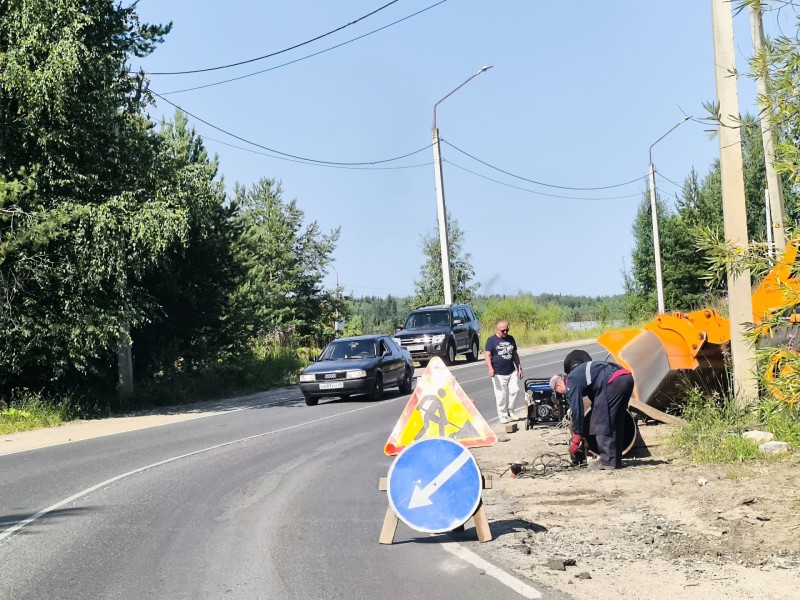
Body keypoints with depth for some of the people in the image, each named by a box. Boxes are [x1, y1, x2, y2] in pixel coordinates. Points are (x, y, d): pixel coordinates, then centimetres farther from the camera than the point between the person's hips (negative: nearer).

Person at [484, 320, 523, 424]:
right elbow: (487, 355, -9)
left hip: (512, 372, 4)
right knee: (501, 396, -2)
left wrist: (519, 368, 17)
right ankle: (502, 415, 9)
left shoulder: (510, 339, 13)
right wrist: (490, 368, -24)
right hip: (499, 374, -4)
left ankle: (510, 411, 10)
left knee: (514, 390, -7)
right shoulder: (491, 340, -2)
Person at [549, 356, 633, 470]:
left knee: (602, 422, -2)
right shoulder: (579, 373, 30)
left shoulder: (571, 381, 3)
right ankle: (616, 460, 19)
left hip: (614, 381, -10)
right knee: (614, 422, 17)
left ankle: (608, 461, -4)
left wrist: (577, 436, 6)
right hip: (627, 378, 10)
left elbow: (576, 409, -2)